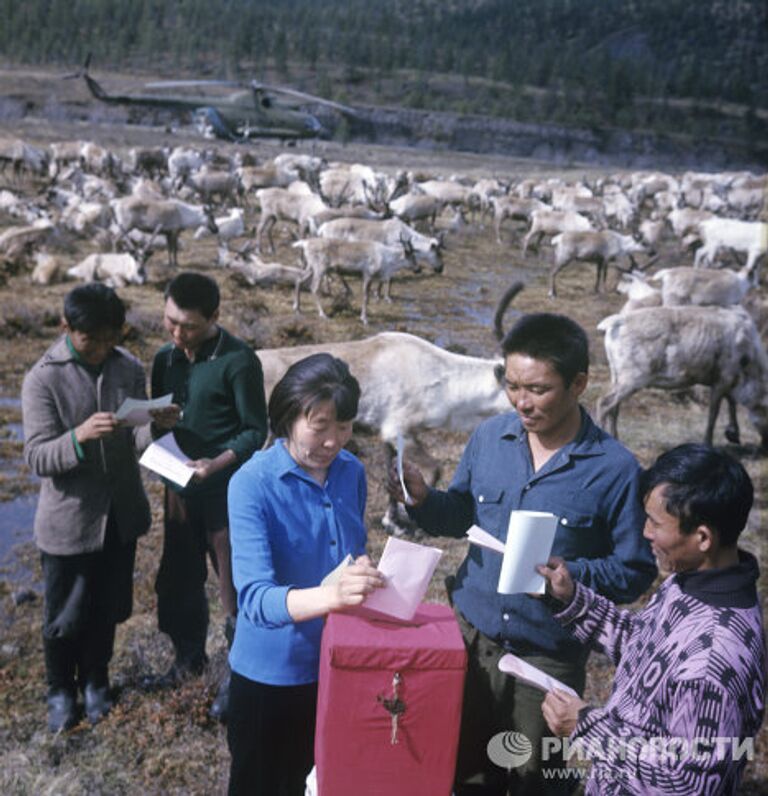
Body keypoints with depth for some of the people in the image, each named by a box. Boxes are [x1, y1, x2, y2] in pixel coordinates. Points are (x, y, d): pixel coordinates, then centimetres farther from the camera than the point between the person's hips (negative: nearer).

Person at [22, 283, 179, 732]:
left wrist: (158, 426, -22)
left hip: (122, 514, 4)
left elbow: (136, 440, 1)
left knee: (107, 608, 18)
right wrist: (80, 436, -36)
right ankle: (61, 690, 38)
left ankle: (95, 681, 42)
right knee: (66, 616, 12)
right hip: (68, 520, -3)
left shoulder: (130, 368, -2)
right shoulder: (43, 379, -14)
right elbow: (38, 459, -17)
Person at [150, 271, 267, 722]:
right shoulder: (166, 359, 3)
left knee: (235, 586, 4)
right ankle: (189, 655, 40)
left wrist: (215, 464, -26)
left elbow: (256, 431, -12)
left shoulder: (239, 361, -16)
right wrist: (170, 483, 4)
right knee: (179, 578, 17)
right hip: (180, 488, 6)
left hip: (228, 491, -6)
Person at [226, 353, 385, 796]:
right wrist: (332, 595, -47)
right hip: (272, 672, -5)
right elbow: (255, 598, -31)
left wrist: (362, 578, -7)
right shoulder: (253, 484, -22)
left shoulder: (353, 472, -5)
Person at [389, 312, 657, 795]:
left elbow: (636, 571, -11)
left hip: (547, 659, -3)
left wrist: (571, 575, -28)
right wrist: (423, 499, -12)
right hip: (471, 637, 3)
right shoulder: (489, 437, -4)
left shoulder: (615, 470, -16)